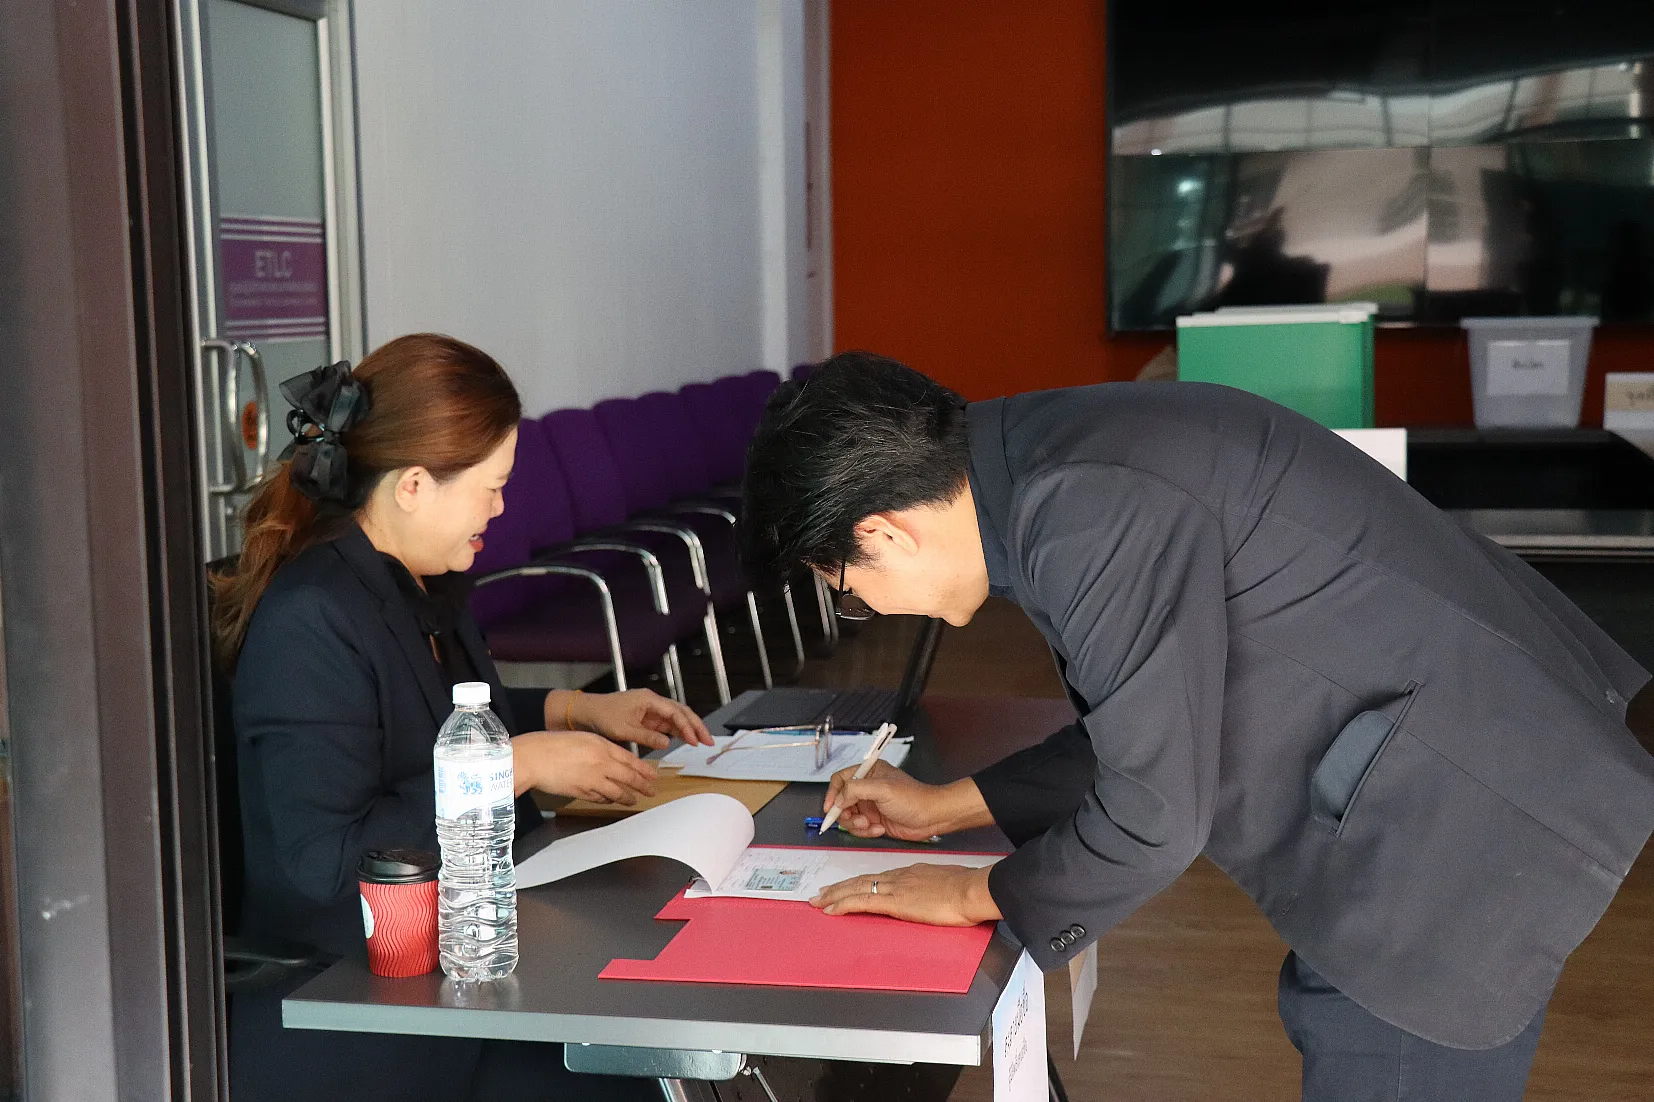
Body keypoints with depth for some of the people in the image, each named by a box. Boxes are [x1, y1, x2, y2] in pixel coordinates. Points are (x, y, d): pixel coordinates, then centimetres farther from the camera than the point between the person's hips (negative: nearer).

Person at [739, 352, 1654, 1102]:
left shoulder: (1092, 510, -26)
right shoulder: (1052, 469, 5)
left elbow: (1156, 813, -21)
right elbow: (1146, 728, 16)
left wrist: (977, 895, -5)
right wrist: (945, 808, 19)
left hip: (1464, 816, -10)